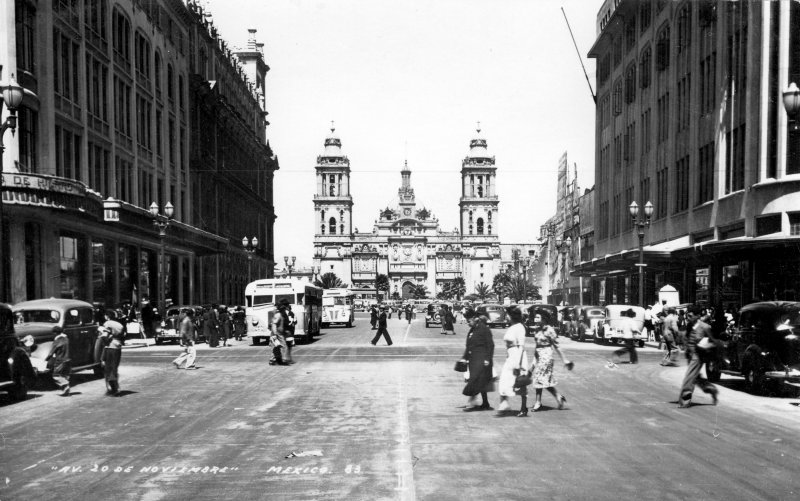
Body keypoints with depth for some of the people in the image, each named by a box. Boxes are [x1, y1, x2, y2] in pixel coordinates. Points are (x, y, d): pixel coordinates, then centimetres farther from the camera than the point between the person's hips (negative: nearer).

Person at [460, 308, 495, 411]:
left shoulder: (484, 329, -10)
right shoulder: (471, 330, 14)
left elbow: (490, 345, -11)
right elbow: (468, 346, 20)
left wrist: (488, 359, -16)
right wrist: (464, 357, 15)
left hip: (481, 359, -8)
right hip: (473, 359, 8)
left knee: (476, 379, -13)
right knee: (481, 382, 10)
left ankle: (471, 401, -10)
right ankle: (485, 404, 16)